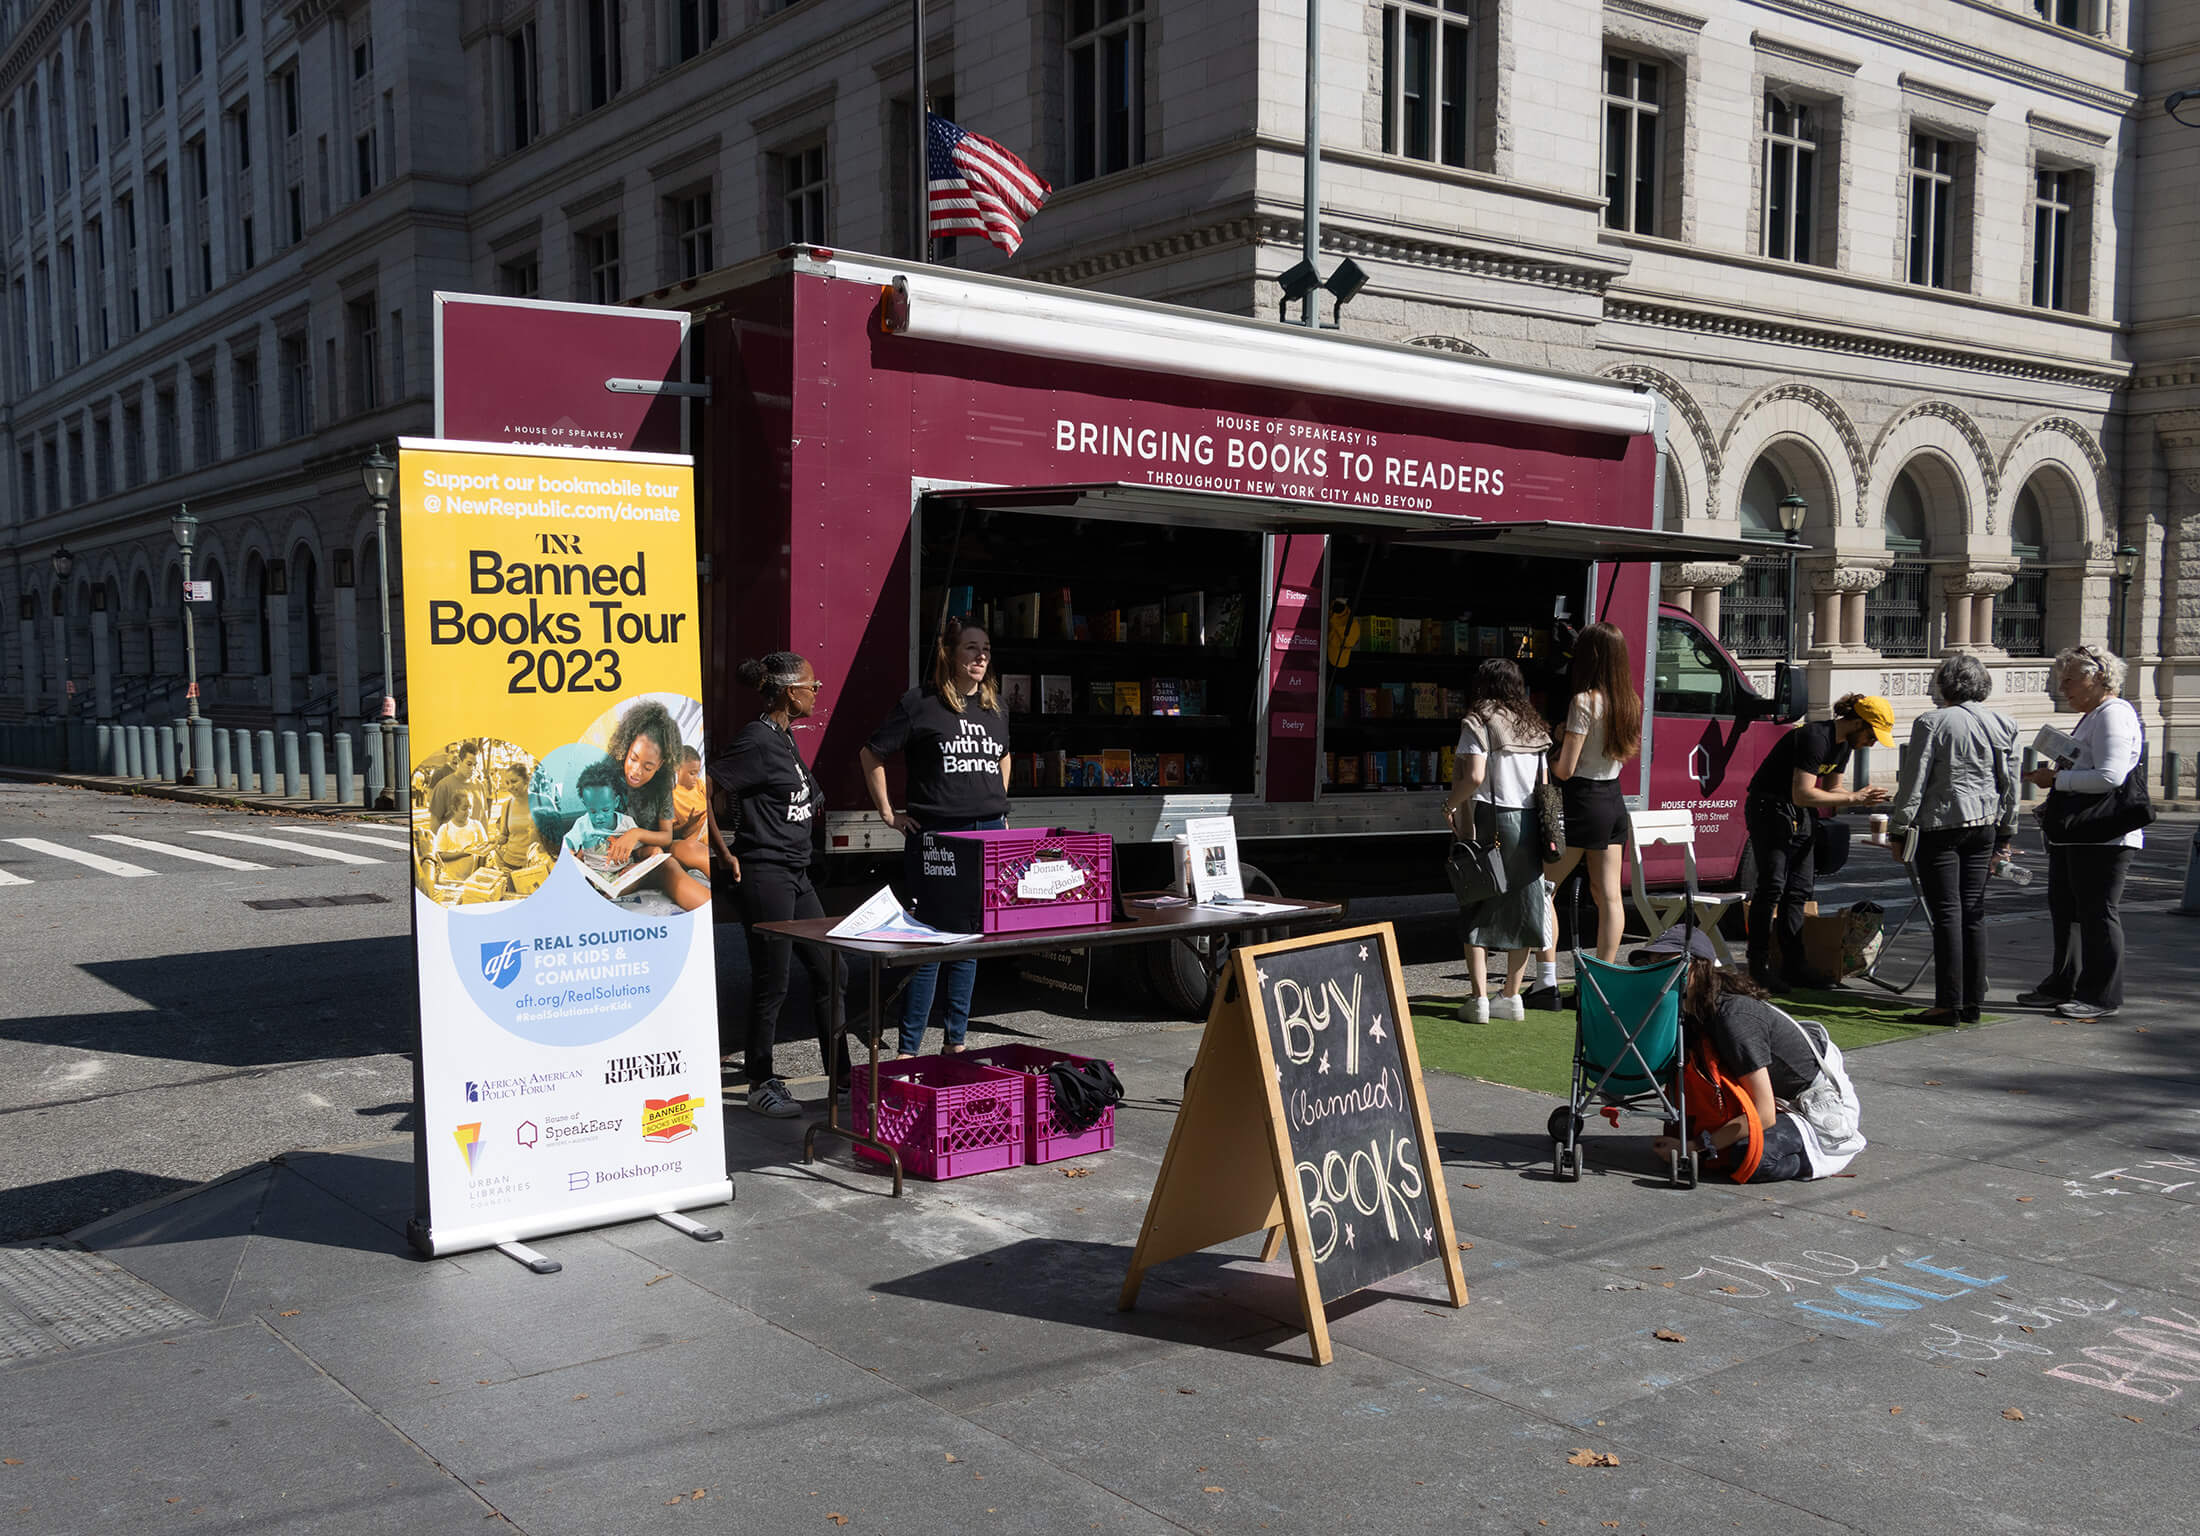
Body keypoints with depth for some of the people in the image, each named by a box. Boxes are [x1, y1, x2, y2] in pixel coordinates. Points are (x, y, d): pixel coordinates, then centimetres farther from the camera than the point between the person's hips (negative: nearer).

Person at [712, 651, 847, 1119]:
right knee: (771, 983, -1)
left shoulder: (786, 738, 12)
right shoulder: (758, 740, -16)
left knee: (829, 971, 13)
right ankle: (761, 1084, 12)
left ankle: (841, 1072, 24)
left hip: (796, 874, 9)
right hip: (765, 874, -9)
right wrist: (725, 853, -17)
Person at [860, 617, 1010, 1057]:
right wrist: (888, 814, -2)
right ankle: (908, 1050, 0)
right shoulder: (920, 703, -5)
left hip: (989, 835, 6)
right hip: (935, 835, -6)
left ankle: (955, 1043, 20)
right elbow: (872, 754, 1)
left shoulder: (994, 707, 14)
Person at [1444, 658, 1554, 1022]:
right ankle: (1512, 997, 15)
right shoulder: (1533, 724, 12)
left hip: (1489, 817, -5)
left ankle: (1480, 998, -3)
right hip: (1529, 821, 5)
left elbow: (1474, 777, -15)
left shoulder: (1479, 720, -5)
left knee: (1477, 910, 1)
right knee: (1521, 907, 10)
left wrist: (1450, 804, -1)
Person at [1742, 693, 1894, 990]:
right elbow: (1803, 794, -29)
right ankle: (1758, 967, -6)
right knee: (1773, 885, -12)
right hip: (1769, 809, -9)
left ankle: (1793, 969, 7)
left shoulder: (1843, 744, 6)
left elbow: (1830, 791, 14)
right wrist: (1852, 798, -23)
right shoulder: (1815, 737, -24)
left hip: (1802, 816, 9)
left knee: (1800, 889, 5)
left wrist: (1863, 799, -4)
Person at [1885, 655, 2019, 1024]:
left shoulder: (1932, 723, -10)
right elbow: (2010, 783, 12)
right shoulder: (2002, 724, 7)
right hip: (1984, 825, 6)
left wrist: (1899, 829, -4)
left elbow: (1914, 782, -11)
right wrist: (2005, 833, 20)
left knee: (1947, 914, -4)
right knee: (1974, 913, 9)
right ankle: (1973, 1002, 12)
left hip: (1940, 824, -6)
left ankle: (1949, 1004, -3)